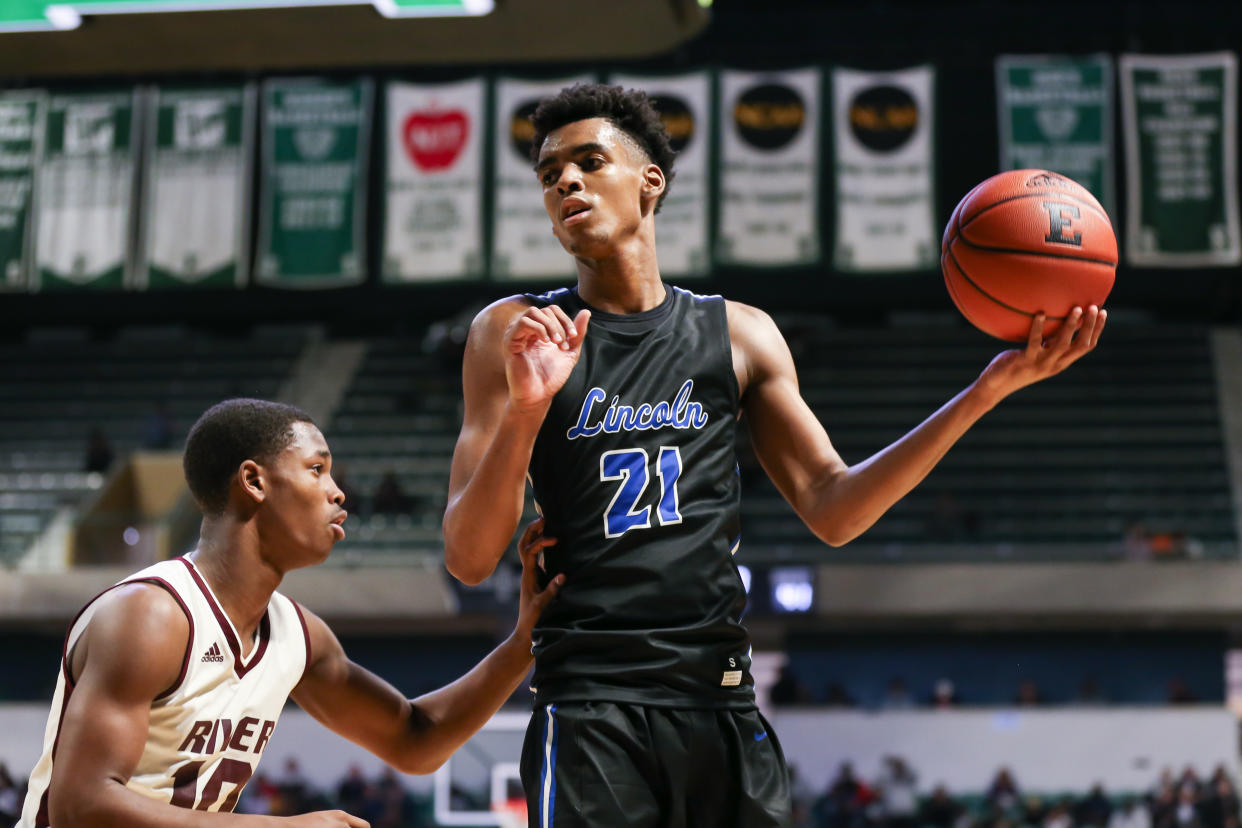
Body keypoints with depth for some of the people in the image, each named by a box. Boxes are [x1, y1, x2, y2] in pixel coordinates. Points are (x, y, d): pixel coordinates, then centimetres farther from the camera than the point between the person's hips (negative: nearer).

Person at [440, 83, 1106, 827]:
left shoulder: (740, 335, 10)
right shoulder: (516, 333, 2)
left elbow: (832, 508, 8)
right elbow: (469, 560, -4)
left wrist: (991, 388, 2)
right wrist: (525, 408, -20)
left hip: (722, 702, 3)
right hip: (590, 707, -3)